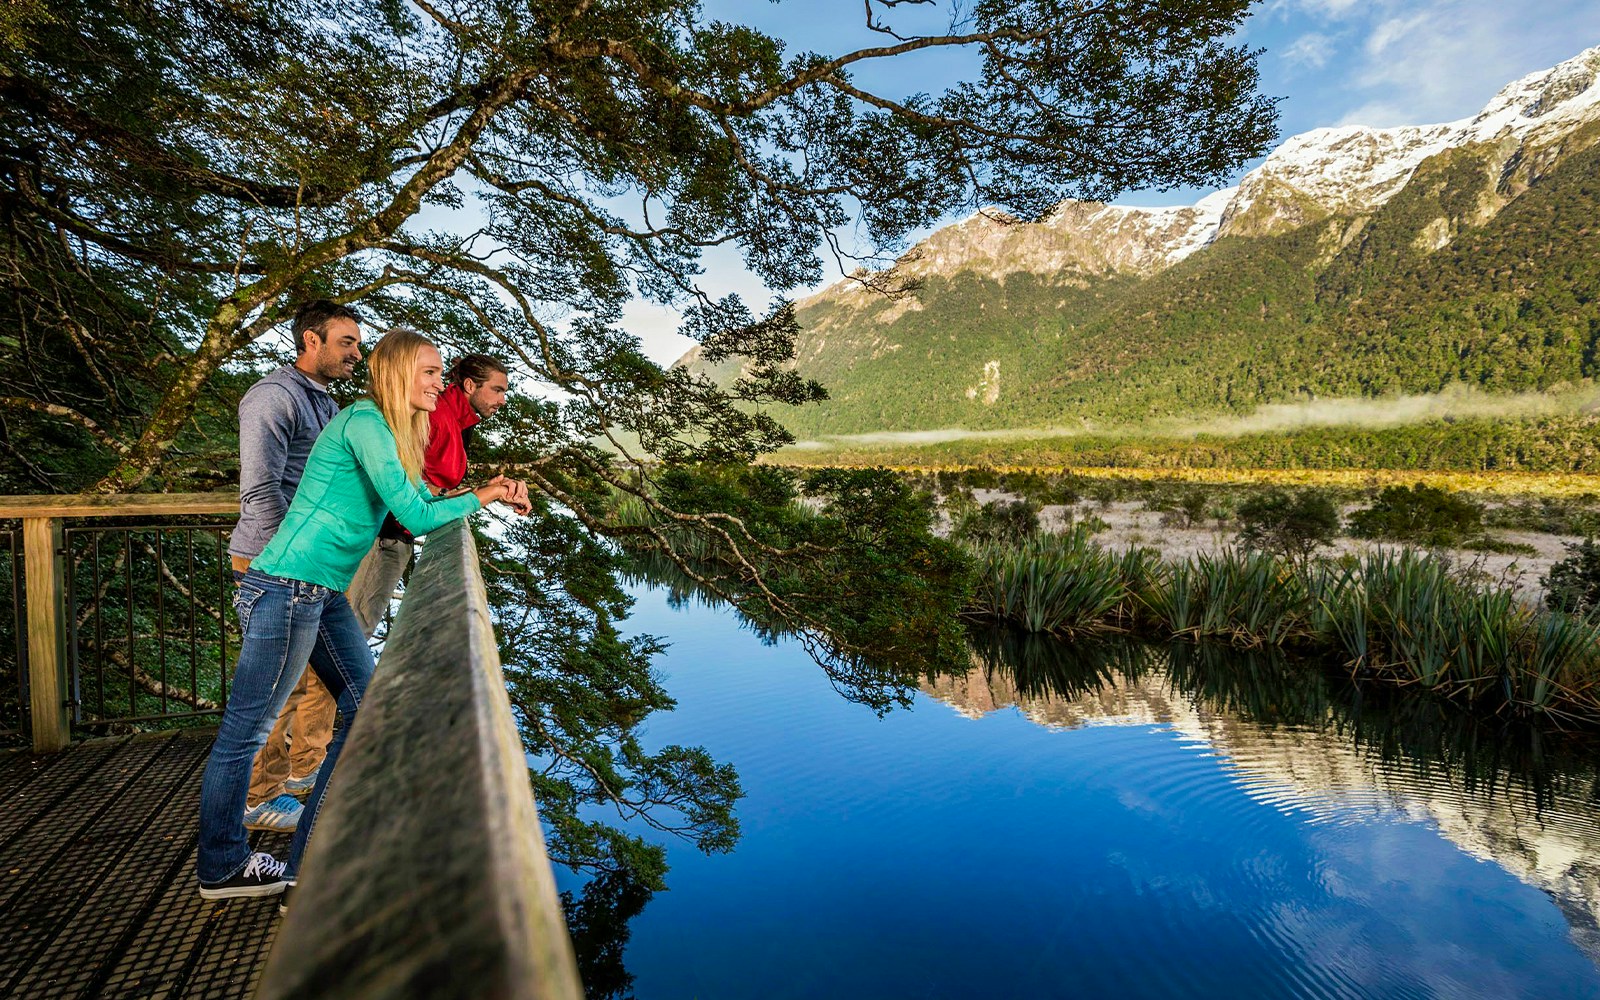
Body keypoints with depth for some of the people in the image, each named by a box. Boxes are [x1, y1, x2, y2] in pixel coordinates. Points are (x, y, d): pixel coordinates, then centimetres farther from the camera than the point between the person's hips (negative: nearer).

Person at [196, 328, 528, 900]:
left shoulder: (394, 432, 14)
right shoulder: (365, 423, -16)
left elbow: (423, 500, 17)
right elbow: (416, 517, -20)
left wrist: (482, 492, 2)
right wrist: (480, 499, -6)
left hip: (325, 595, 10)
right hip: (286, 590, -10)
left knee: (366, 711, 13)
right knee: (247, 727, 6)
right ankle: (221, 868, 24)